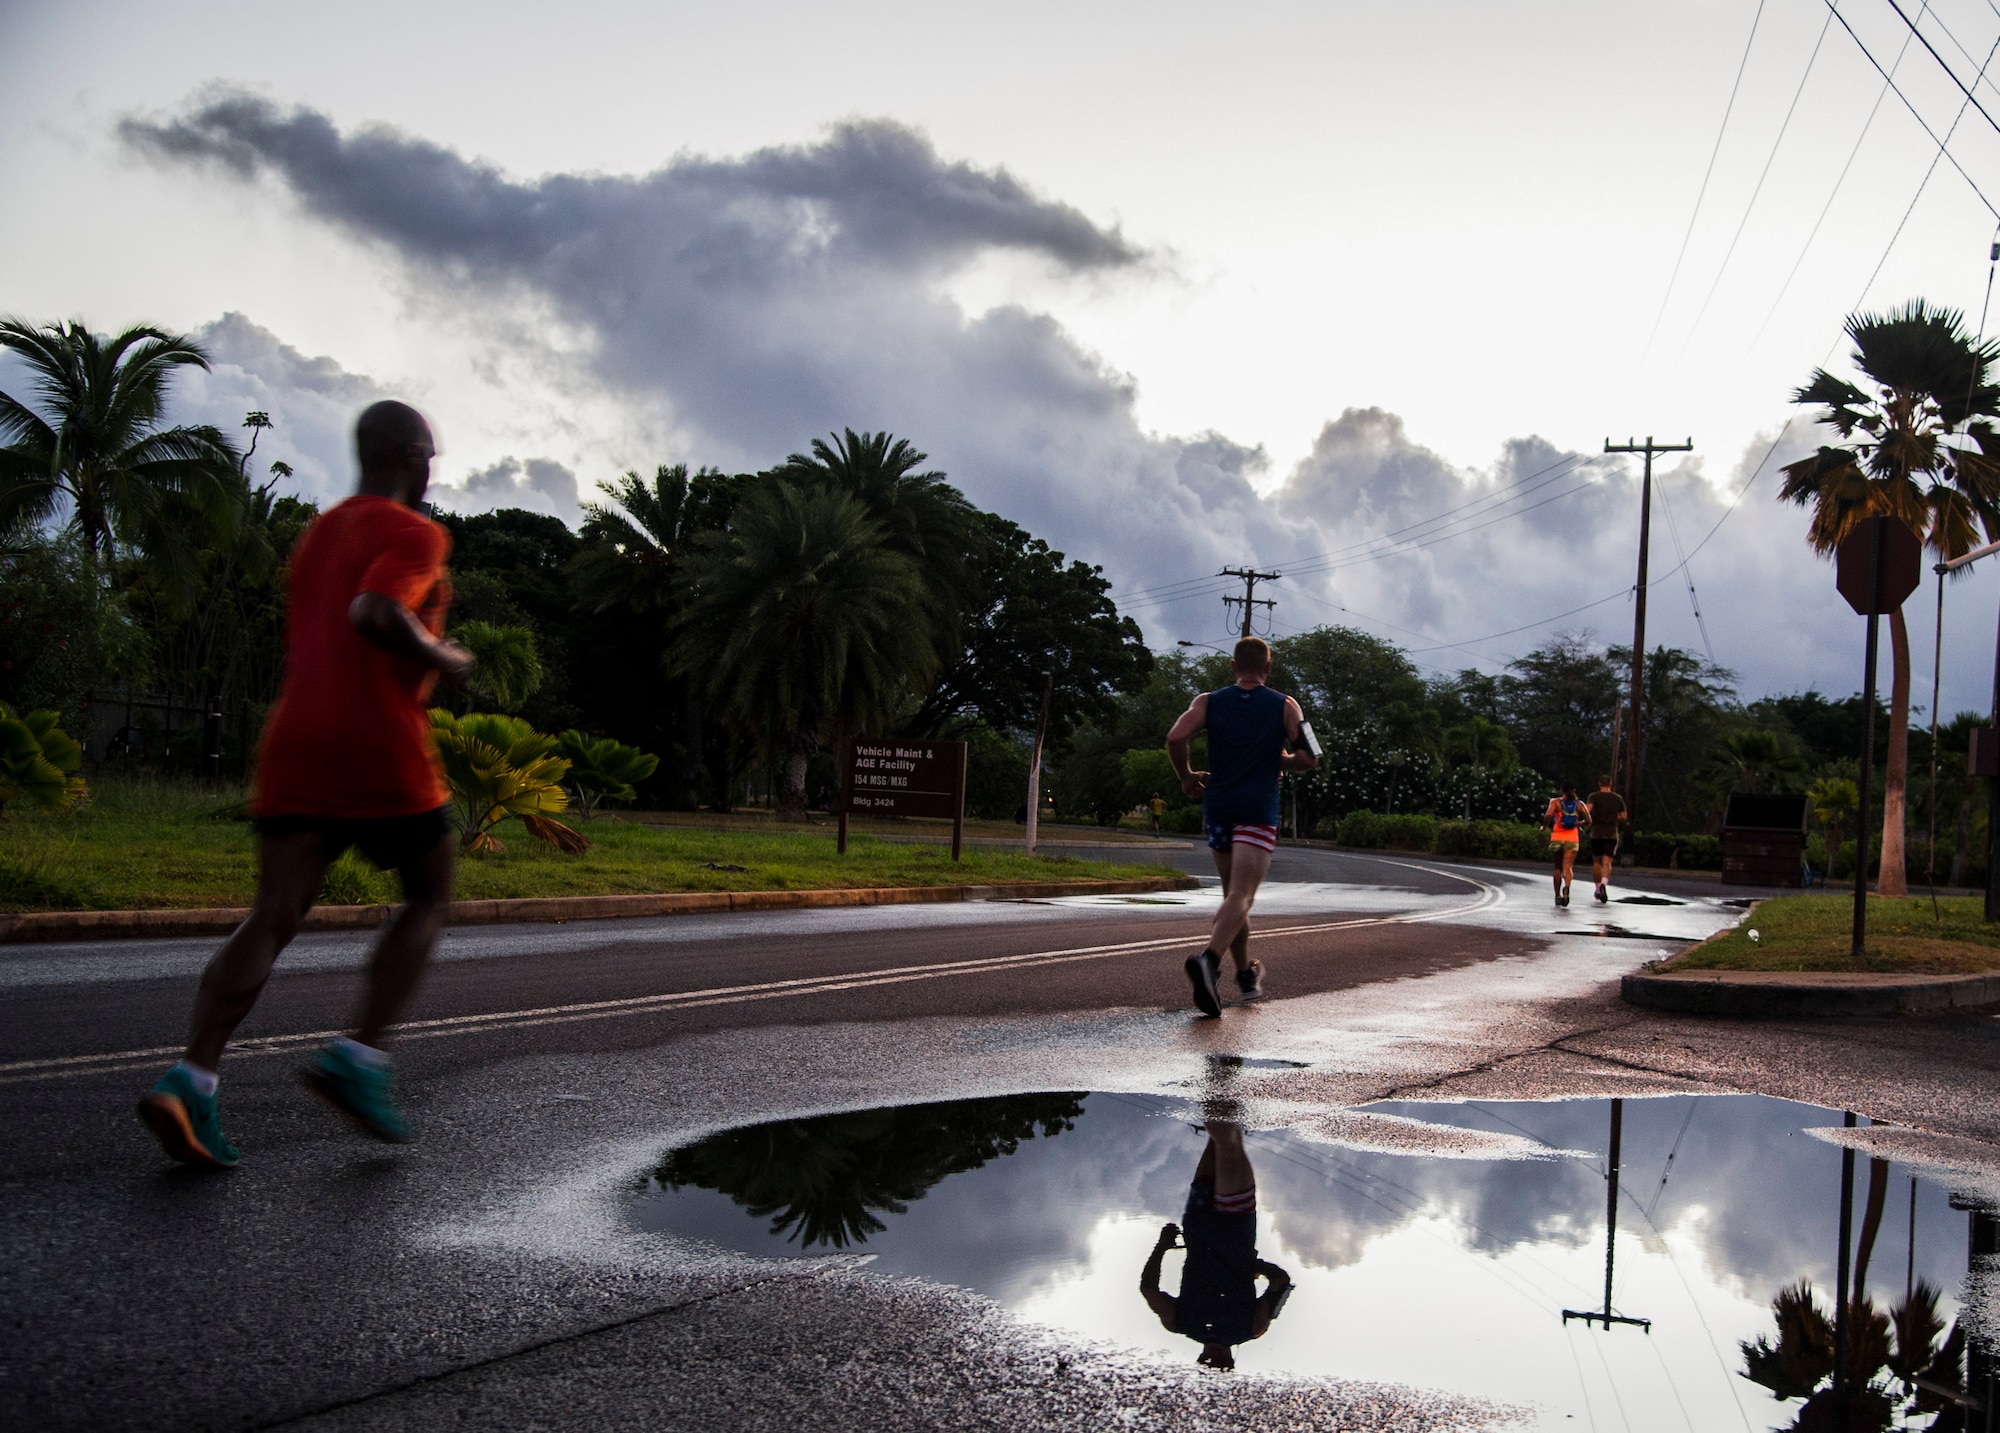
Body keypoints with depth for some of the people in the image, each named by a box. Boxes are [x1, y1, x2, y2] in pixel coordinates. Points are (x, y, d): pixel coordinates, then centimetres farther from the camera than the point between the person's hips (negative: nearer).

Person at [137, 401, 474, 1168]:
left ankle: (191, 1078, -19)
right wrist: (445, 660, -7)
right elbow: (374, 614, -22)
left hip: (294, 745, 6)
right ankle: (359, 1055, -4)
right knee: (429, 898, 12)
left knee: (272, 920, -1)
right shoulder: (415, 534, -3)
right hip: (381, 752, -6)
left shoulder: (315, 536, 23)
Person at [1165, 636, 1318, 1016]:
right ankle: (1209, 959, -37)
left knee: (1234, 895, 18)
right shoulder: (1285, 707, 5)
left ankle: (1246, 974, 28)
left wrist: (1187, 776, 6)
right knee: (1240, 896, -13)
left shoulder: (1209, 702, 7)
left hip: (1218, 809, 3)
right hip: (1258, 811, -3)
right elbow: (1309, 759, -1)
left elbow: (1176, 737, -9)